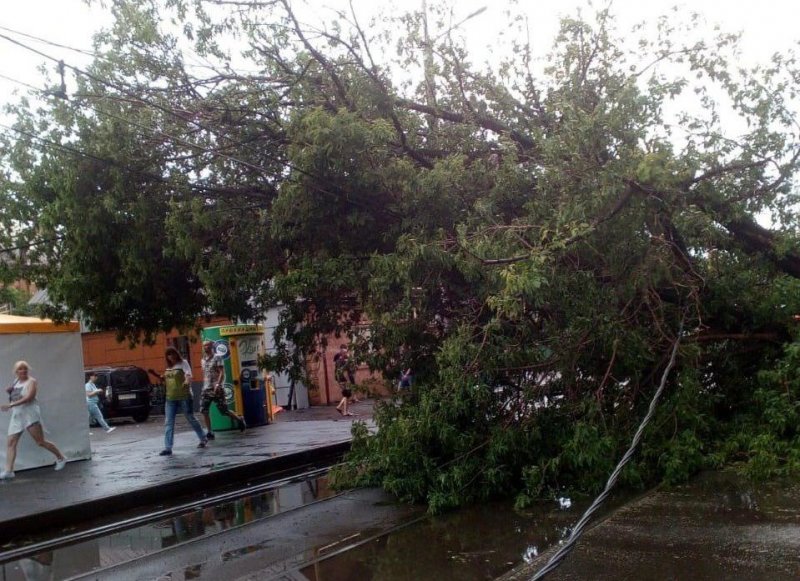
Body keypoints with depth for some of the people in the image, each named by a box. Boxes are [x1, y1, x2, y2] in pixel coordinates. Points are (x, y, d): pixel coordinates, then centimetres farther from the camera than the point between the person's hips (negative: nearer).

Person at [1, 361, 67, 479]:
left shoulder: (31, 382, -7)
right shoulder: (16, 381, 15)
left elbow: (29, 397, -21)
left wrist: (11, 405, -27)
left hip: (30, 414, -7)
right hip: (16, 416, 7)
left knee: (40, 441, -4)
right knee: (11, 443, -4)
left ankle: (61, 458, 11)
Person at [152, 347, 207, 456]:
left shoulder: (183, 363, -5)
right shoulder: (168, 367, 14)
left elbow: (189, 375, -19)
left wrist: (187, 381, -40)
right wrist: (161, 378, 4)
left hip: (184, 397, -6)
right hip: (170, 398, 6)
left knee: (191, 419, 5)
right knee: (168, 423, 0)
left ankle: (203, 439, 23)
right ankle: (168, 448, 1)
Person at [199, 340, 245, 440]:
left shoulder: (217, 358, -4)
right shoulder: (203, 360, 15)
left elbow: (222, 372, -12)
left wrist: (218, 384, -23)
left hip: (216, 389, -6)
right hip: (206, 389, 6)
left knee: (224, 411, -3)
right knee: (204, 410, -8)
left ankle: (239, 420, 21)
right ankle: (210, 432, -1)